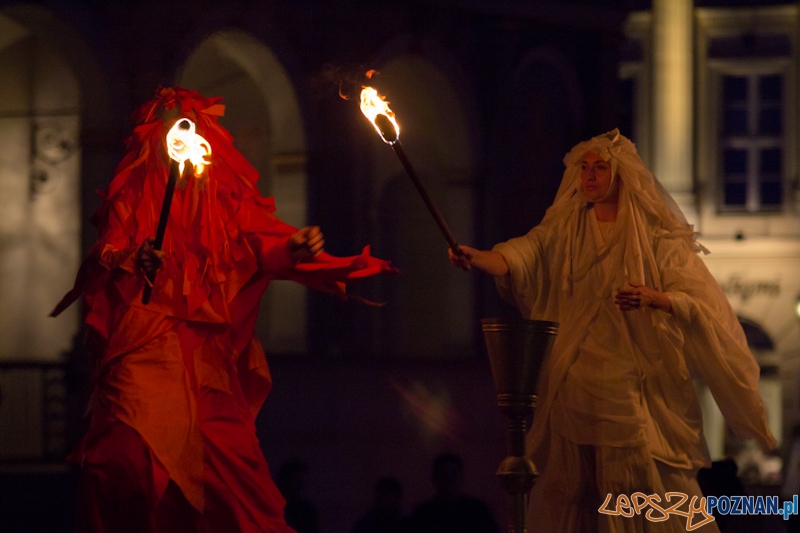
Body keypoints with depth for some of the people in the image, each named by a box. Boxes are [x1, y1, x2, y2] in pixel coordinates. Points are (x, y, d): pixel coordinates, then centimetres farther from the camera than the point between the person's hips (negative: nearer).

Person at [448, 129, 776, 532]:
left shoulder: (656, 236, 2)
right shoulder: (564, 231, 9)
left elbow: (697, 301, -4)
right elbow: (519, 257, -9)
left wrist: (652, 298, -24)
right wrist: (477, 258, -30)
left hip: (637, 384, -3)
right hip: (576, 386, 3)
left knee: (653, 492, -10)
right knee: (566, 500, 0)